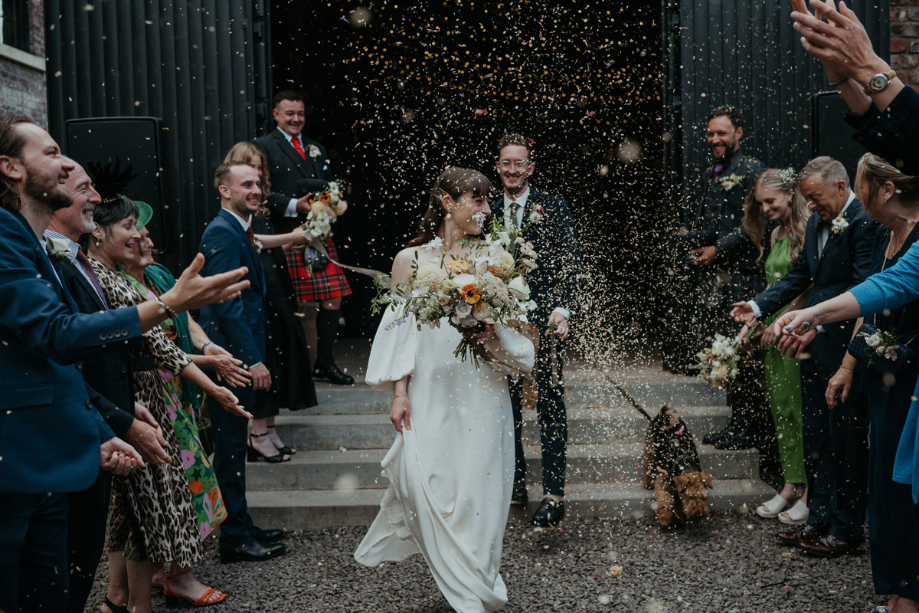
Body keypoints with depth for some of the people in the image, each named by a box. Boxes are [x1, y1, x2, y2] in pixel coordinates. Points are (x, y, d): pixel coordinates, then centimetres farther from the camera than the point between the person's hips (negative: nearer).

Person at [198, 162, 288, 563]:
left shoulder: (237, 231, 16)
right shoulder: (222, 233, -15)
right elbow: (227, 302, -21)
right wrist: (252, 359, -21)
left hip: (241, 357, 10)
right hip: (233, 357, -10)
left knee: (234, 446, 16)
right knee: (231, 448, -1)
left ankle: (241, 527, 27)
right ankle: (235, 540, 8)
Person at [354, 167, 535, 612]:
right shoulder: (410, 259, 3)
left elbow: (512, 321, 10)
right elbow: (403, 330, 3)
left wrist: (496, 333, -14)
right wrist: (399, 394, -3)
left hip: (482, 389, 1)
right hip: (431, 392, -1)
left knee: (478, 486, 1)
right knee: (428, 484, -8)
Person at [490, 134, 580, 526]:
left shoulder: (552, 208, 4)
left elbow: (569, 262, -1)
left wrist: (562, 308, -13)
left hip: (542, 320, -3)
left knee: (550, 405, -5)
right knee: (505, 405, 9)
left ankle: (553, 495, -4)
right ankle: (514, 484, 22)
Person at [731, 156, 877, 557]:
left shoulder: (865, 223, -15)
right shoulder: (817, 222, 13)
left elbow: (862, 289, -21)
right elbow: (801, 275, 19)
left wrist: (817, 324, -29)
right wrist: (759, 306, 8)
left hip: (846, 350, -9)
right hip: (816, 347, 9)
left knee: (848, 443, 2)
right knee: (816, 440, 15)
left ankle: (848, 531, 14)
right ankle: (819, 520, 27)